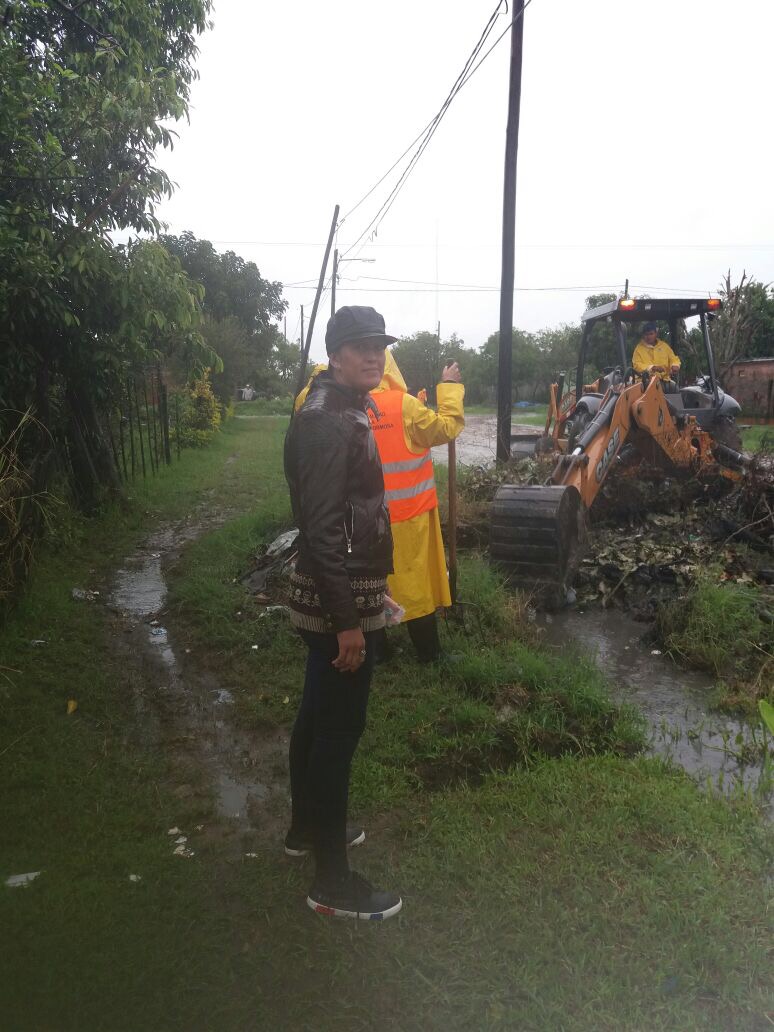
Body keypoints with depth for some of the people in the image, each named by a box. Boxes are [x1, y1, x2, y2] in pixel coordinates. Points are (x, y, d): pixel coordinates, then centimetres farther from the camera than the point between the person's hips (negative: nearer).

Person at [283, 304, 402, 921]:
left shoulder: (344, 410, 12)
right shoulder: (328, 423, -20)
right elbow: (323, 529, -25)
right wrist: (348, 621, -24)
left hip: (336, 595, 10)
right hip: (341, 599, -10)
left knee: (319, 716, 21)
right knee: (339, 729, 0)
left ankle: (308, 827, 40)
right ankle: (333, 882, 16)